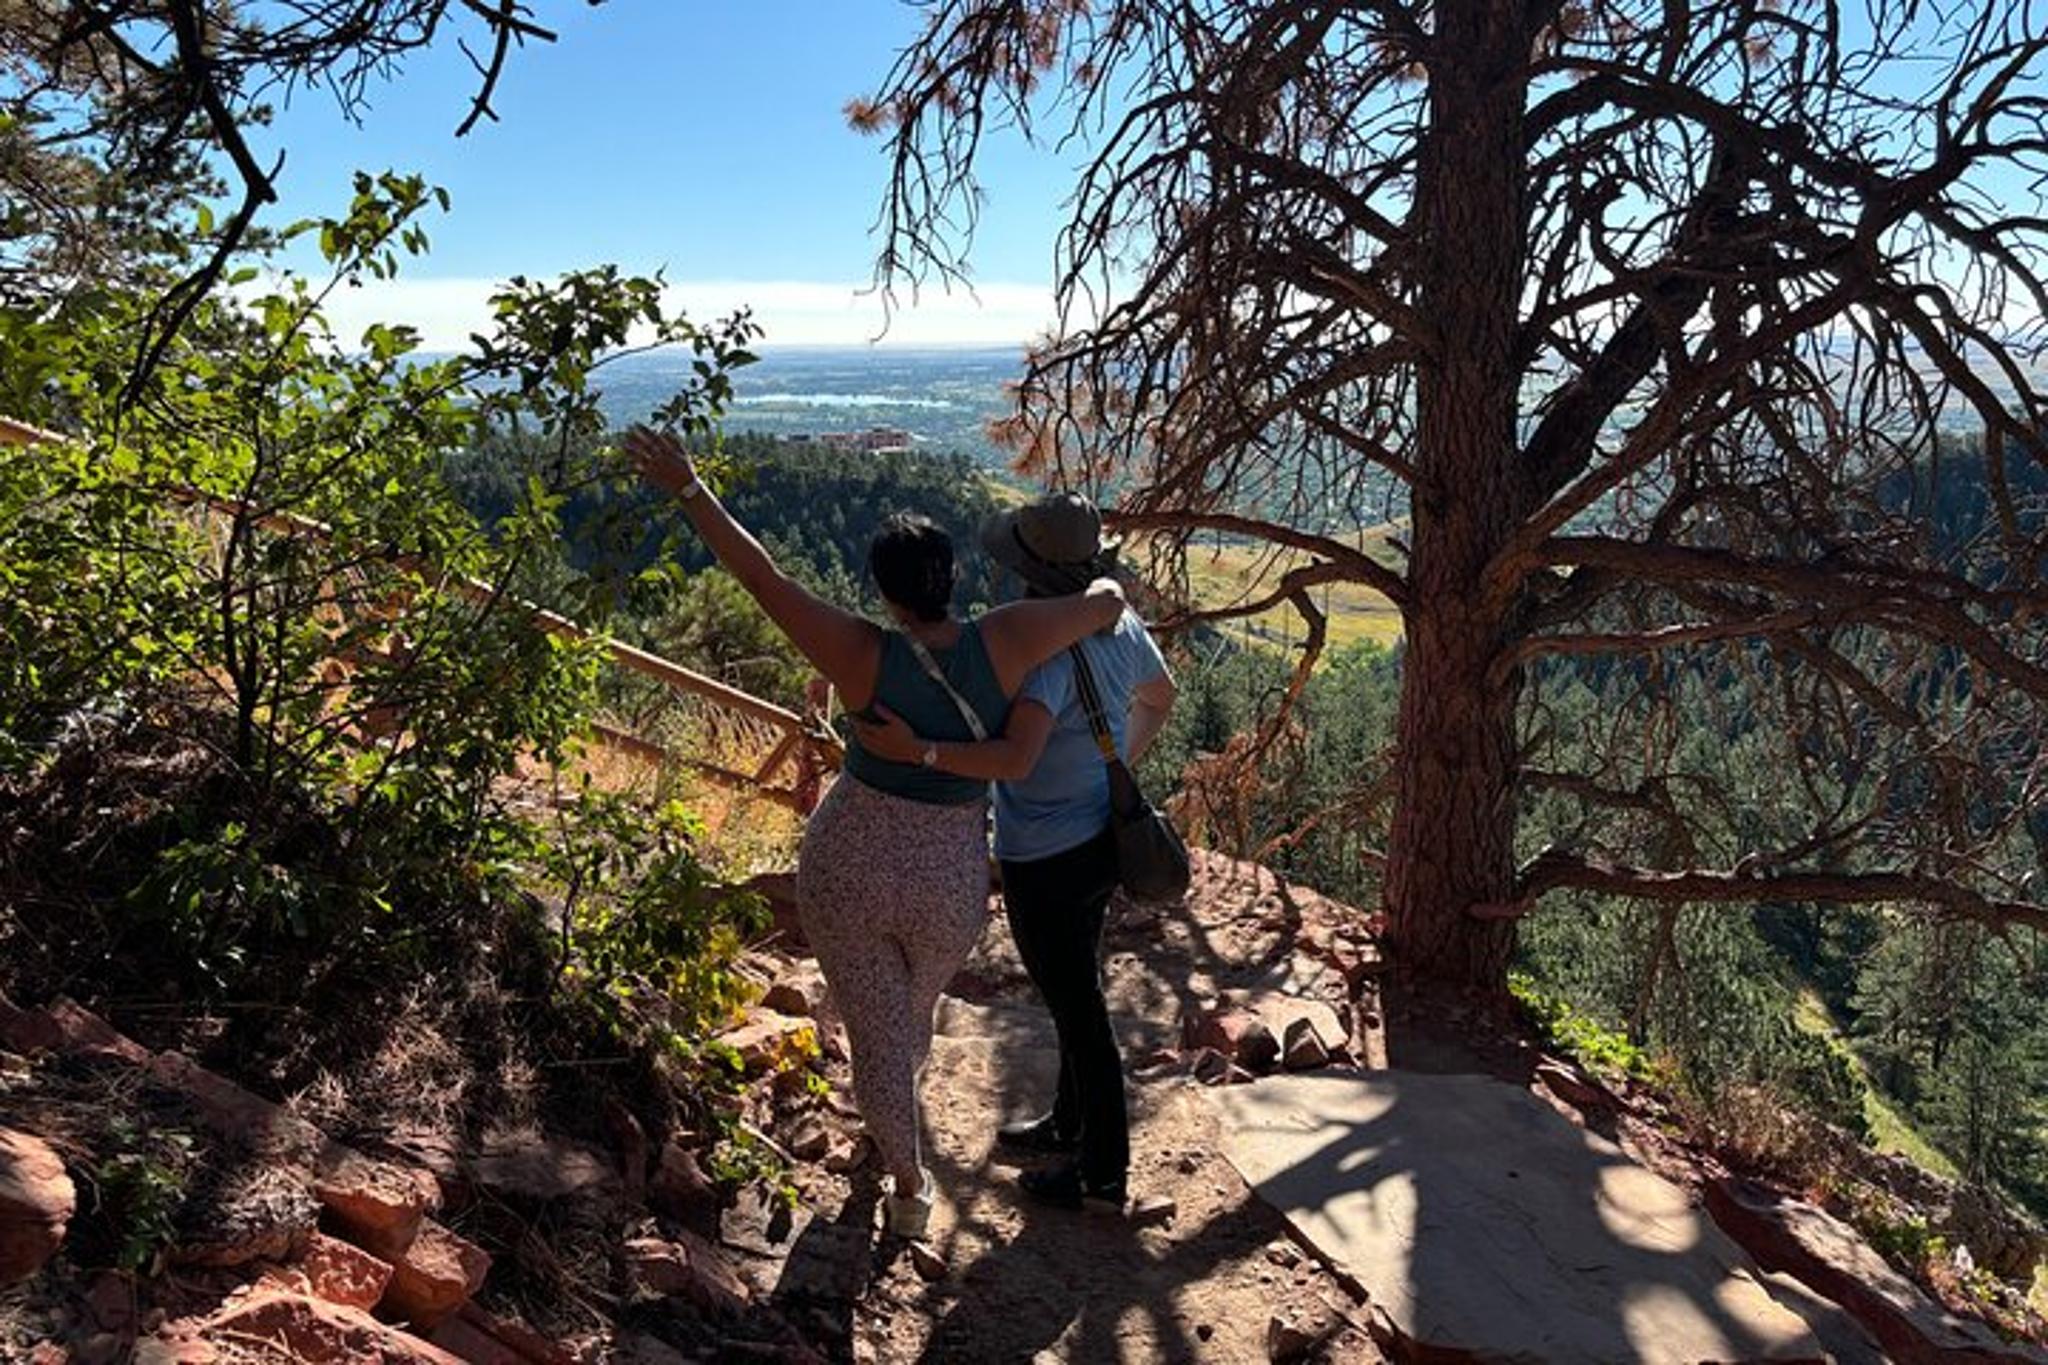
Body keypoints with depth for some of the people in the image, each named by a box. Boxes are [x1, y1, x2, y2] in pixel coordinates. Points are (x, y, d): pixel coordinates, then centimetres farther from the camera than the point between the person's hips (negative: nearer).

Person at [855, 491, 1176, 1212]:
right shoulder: (1121, 622, -1)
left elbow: (1016, 757, -40)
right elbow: (1159, 698, 17)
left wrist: (917, 750, -43)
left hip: (1047, 861, -9)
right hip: (1103, 835, 9)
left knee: (1078, 1011, 6)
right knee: (1077, 994, 25)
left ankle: (1101, 1175, 23)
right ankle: (1072, 1124, 45)